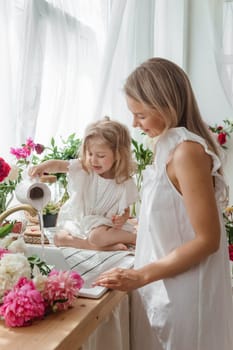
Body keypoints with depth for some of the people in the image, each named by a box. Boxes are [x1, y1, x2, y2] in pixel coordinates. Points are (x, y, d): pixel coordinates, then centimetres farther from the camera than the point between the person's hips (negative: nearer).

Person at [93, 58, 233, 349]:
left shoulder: (187, 151, -21)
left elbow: (207, 240, -21)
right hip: (166, 286, 8)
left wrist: (140, 275, -20)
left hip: (181, 293, -8)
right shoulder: (173, 145, 6)